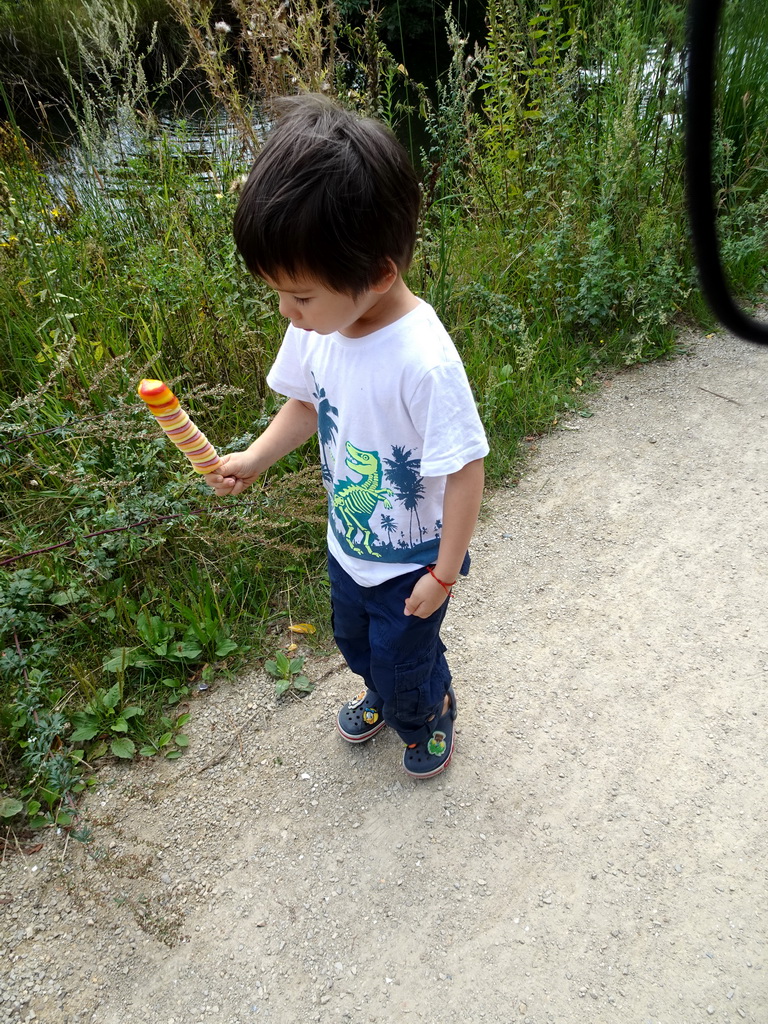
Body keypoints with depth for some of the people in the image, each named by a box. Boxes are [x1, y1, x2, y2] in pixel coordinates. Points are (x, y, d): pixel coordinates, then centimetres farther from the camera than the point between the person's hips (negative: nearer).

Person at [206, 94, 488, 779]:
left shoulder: (424, 360, -36)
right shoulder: (317, 327, -14)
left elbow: (465, 471, -27)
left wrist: (444, 573, -19)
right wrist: (252, 461, -9)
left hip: (411, 560, -6)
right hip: (348, 543, 7)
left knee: (405, 658, 16)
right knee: (357, 640, 30)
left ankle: (429, 714, 51)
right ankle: (383, 695, 62)